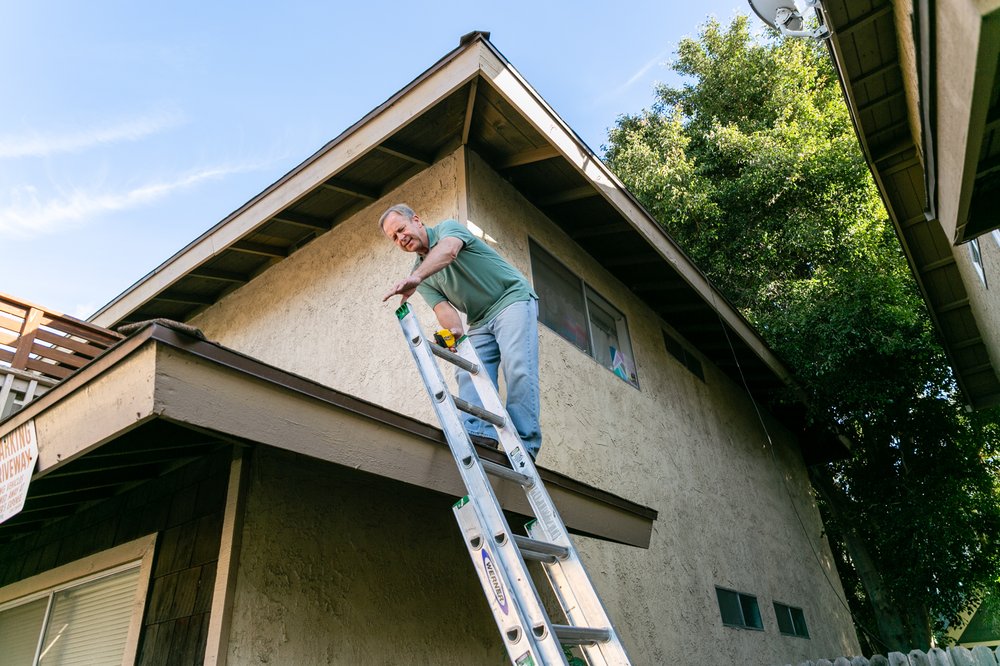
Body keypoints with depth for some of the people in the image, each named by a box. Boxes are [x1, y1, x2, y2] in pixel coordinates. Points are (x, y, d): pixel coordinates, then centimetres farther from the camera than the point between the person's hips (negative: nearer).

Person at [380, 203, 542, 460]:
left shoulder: (448, 228, -5)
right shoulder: (422, 277, 11)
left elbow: (448, 250, -31)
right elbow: (443, 307, -5)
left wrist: (415, 278, -51)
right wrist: (454, 331, -30)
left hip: (512, 298, -7)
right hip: (480, 321, 7)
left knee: (517, 367, -23)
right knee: (469, 373, -14)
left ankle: (524, 446, -26)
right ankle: (477, 431, -28)